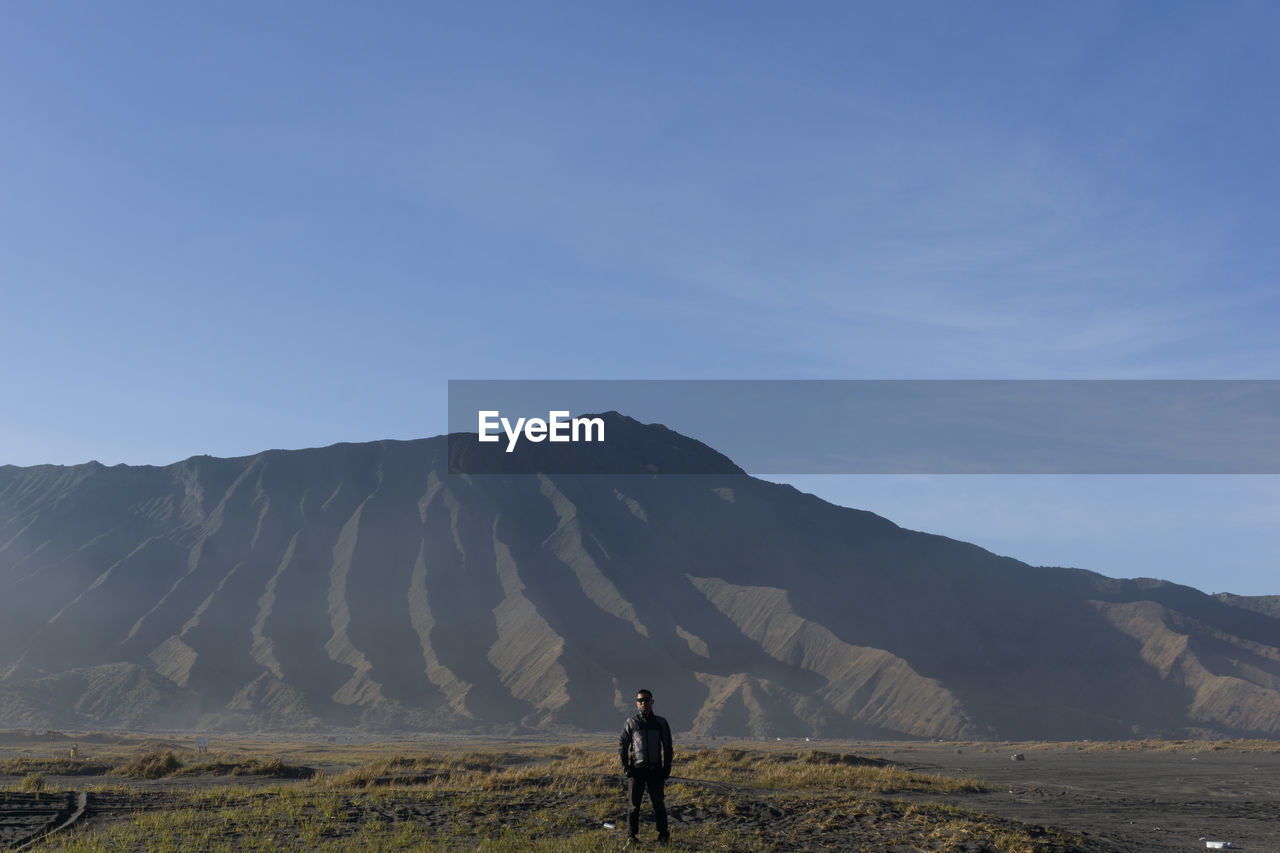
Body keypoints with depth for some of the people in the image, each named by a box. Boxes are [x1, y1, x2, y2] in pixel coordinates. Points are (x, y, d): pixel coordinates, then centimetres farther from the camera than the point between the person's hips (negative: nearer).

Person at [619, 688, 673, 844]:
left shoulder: (661, 723, 6)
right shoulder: (630, 723, 4)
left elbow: (667, 747, 10)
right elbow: (622, 745, 7)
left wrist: (667, 768, 2)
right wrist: (625, 767, -3)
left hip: (655, 769, 0)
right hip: (637, 769, 0)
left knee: (658, 803, 2)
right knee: (634, 804, 1)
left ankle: (663, 836, 12)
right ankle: (631, 836, 9)